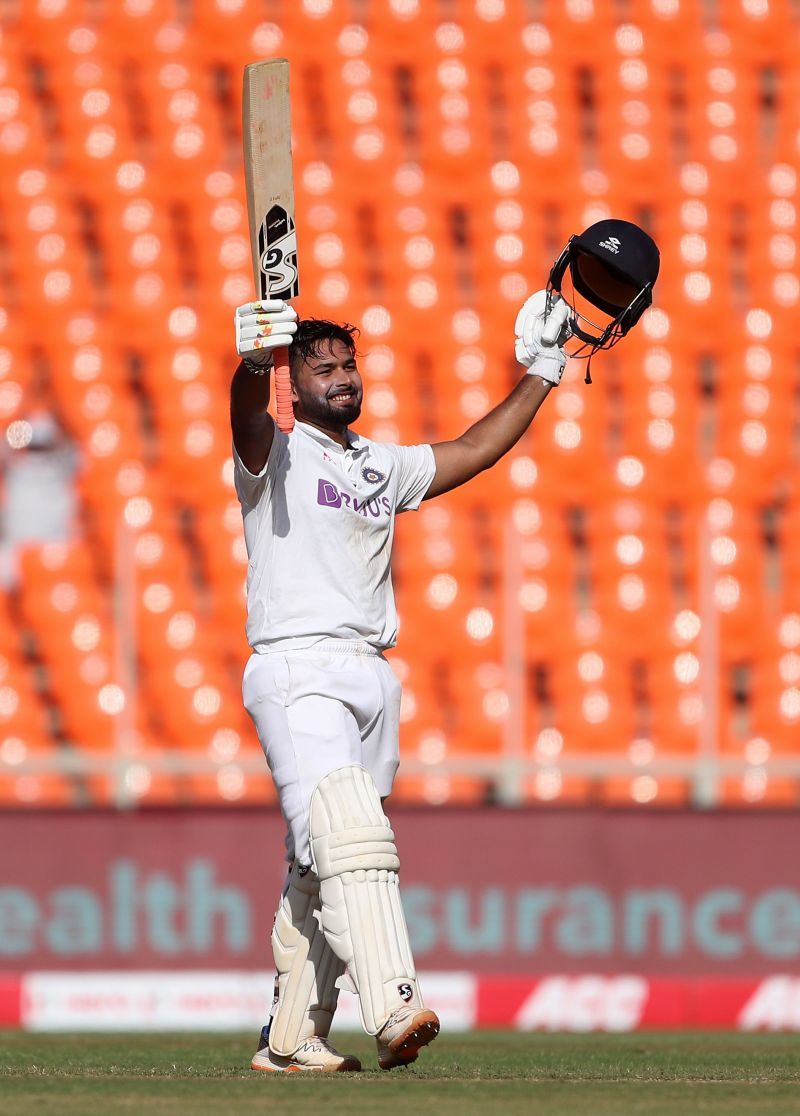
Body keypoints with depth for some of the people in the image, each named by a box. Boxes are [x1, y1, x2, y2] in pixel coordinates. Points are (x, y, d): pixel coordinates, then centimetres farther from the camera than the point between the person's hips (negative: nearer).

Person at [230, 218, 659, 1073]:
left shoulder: (383, 467, 21)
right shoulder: (276, 455, 1)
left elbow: (475, 451, 28)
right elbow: (247, 416, -21)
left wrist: (543, 371, 26)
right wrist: (255, 358, -43)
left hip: (371, 677, 7)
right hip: (296, 672, -7)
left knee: (317, 869, 7)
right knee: (350, 838, -23)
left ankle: (290, 1039, 12)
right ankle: (393, 1010, -38)